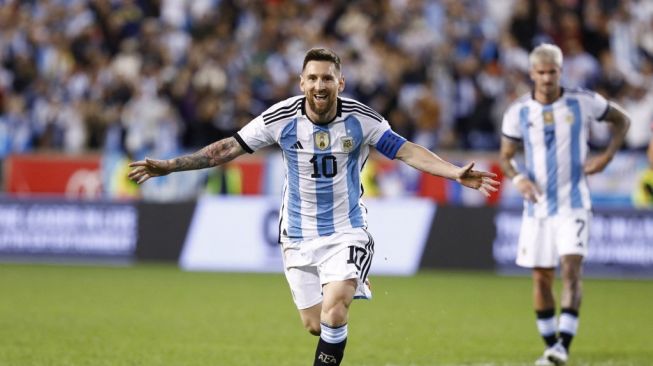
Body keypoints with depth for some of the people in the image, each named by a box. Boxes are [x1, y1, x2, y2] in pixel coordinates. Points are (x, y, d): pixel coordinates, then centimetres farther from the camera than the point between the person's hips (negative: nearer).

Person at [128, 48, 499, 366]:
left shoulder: (361, 118, -12)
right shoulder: (281, 117, -10)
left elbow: (407, 150, -10)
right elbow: (229, 147, -3)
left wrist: (456, 173, -23)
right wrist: (169, 166, -5)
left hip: (347, 231, -2)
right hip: (299, 235, 2)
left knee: (333, 314, -22)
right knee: (315, 325, 7)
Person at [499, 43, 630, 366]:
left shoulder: (583, 102, -4)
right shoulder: (518, 112, 0)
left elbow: (621, 120, 11)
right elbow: (505, 157, 9)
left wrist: (607, 155, -4)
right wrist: (518, 179, -13)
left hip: (573, 204, -2)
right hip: (538, 206, 2)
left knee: (571, 269, -17)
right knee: (541, 277, 4)